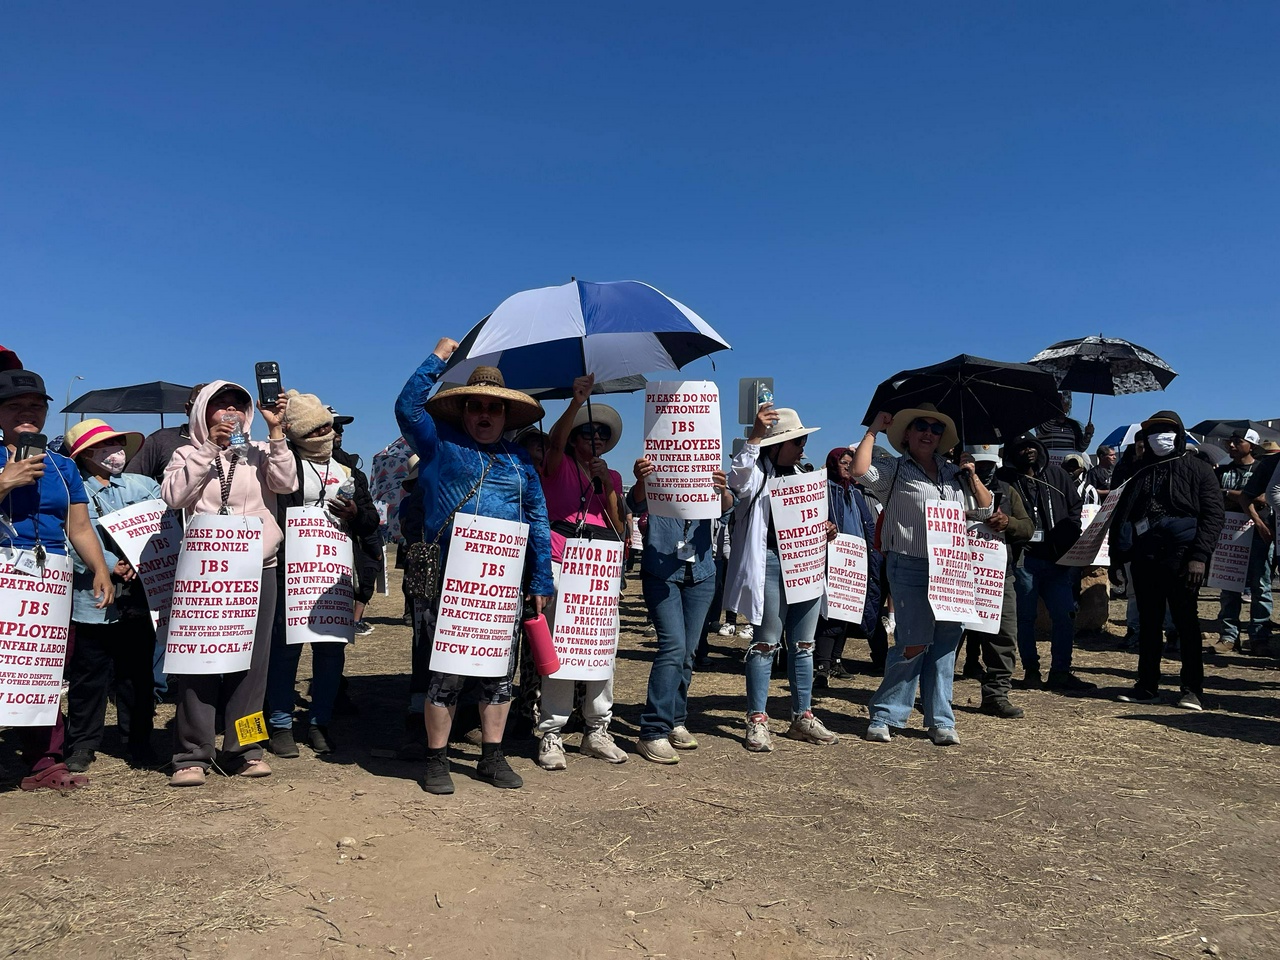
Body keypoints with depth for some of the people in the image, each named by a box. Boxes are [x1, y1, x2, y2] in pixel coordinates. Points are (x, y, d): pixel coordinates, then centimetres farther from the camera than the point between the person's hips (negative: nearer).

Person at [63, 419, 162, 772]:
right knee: (88, 674, 6)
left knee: (138, 673, 12)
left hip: (139, 596, 3)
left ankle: (139, 739, 24)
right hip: (92, 599, -3)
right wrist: (111, 566, -21)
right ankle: (83, 743, 20)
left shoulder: (144, 485, 9)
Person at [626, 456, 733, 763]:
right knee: (673, 646, -15)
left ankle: (676, 722, 25)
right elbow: (637, 504, -21)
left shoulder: (707, 475, 3)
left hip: (701, 574, 4)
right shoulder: (656, 474, -4)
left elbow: (725, 507, -14)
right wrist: (641, 481, -45)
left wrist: (723, 490, -38)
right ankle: (653, 733, -10)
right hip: (661, 572, -4)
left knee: (688, 652, 9)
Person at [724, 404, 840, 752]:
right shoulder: (758, 473, -3)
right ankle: (757, 721, 5)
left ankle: (802, 717, 20)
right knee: (766, 643, -4)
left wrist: (825, 531, 5)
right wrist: (755, 436, -32)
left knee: (803, 645, 10)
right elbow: (737, 479, -27)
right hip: (770, 563, -7)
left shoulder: (800, 475, 19)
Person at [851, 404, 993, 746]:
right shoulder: (895, 473, 2)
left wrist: (973, 477, 7)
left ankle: (940, 720, 16)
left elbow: (985, 510, 22)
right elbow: (860, 471, -17)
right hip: (910, 568, -5)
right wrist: (874, 429, -6)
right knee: (914, 643, -8)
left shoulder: (953, 473, 18)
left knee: (946, 643, 6)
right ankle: (884, 716, 7)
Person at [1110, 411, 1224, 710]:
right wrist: (1120, 551, 6)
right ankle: (1147, 686, 17)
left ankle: (1192, 690, 7)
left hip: (1180, 559, -5)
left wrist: (1199, 556, -14)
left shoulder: (1198, 470, 3)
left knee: (1186, 622, 1)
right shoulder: (1142, 473, 16)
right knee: (1148, 623, 10)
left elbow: (1213, 516, -5)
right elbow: (1123, 514, 17)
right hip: (1144, 559, 5)